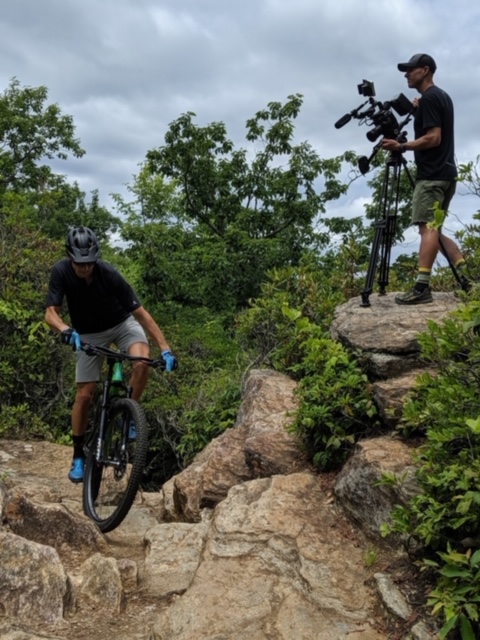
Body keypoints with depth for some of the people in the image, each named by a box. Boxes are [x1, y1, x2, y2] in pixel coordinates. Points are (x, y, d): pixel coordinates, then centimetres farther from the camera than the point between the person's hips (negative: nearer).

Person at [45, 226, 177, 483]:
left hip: (122, 323, -1)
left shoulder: (109, 274, -30)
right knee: (84, 395, -2)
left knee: (142, 361, -33)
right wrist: (66, 331, -49)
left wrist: (165, 348, -36)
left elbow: (140, 312, -29)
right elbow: (51, 313, -26)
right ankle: (78, 456, 16)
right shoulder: (61, 272, -23)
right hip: (89, 333, 2)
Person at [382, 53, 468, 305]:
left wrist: (402, 147, -17)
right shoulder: (442, 96, 22)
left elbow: (433, 138, -17)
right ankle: (466, 276, 9)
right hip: (445, 172, 10)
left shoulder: (428, 98, -8)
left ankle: (422, 287, -22)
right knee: (434, 229, 12)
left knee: (427, 227, -17)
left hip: (431, 174, -10)